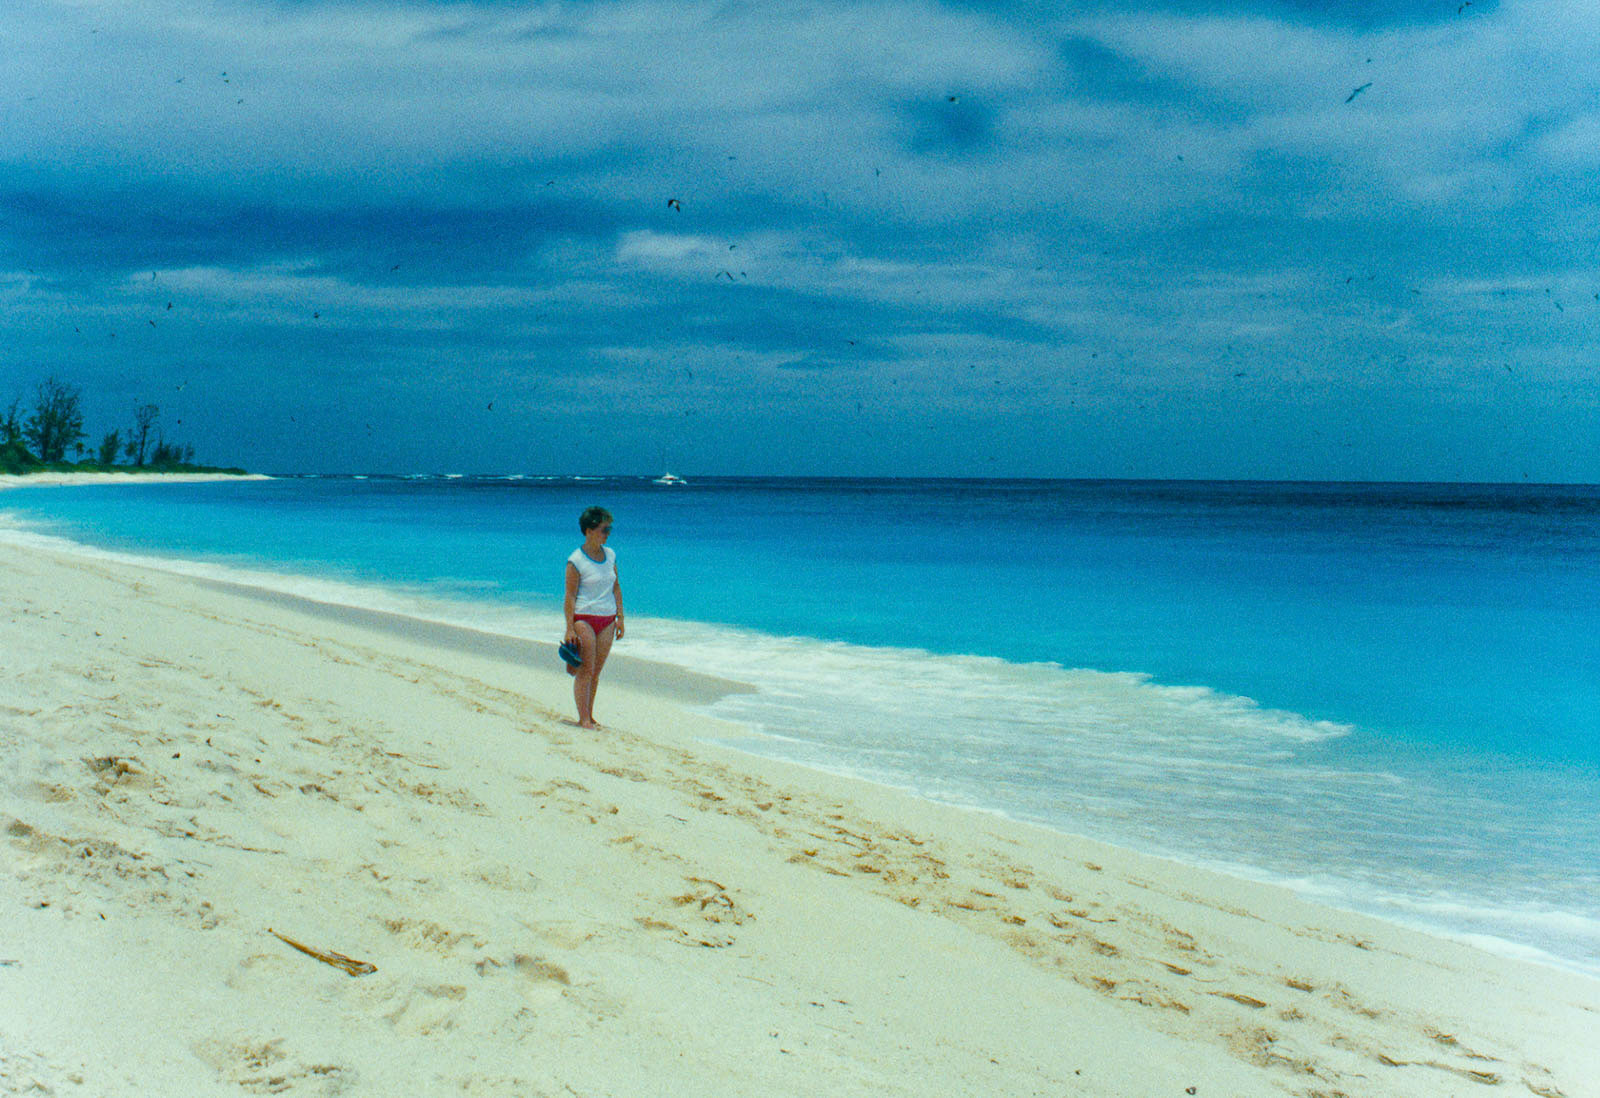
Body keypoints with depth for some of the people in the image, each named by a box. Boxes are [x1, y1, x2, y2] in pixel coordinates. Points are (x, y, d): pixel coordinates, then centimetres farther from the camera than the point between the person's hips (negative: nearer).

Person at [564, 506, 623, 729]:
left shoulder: (610, 555, 9)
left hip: (607, 619, 6)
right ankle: (583, 719, -1)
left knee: (596, 671, 8)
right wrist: (570, 628, -13)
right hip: (584, 618, -6)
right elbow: (570, 595, -10)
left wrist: (620, 617, 11)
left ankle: (589, 716, 15)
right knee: (585, 671, -5)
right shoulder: (576, 560, -10)